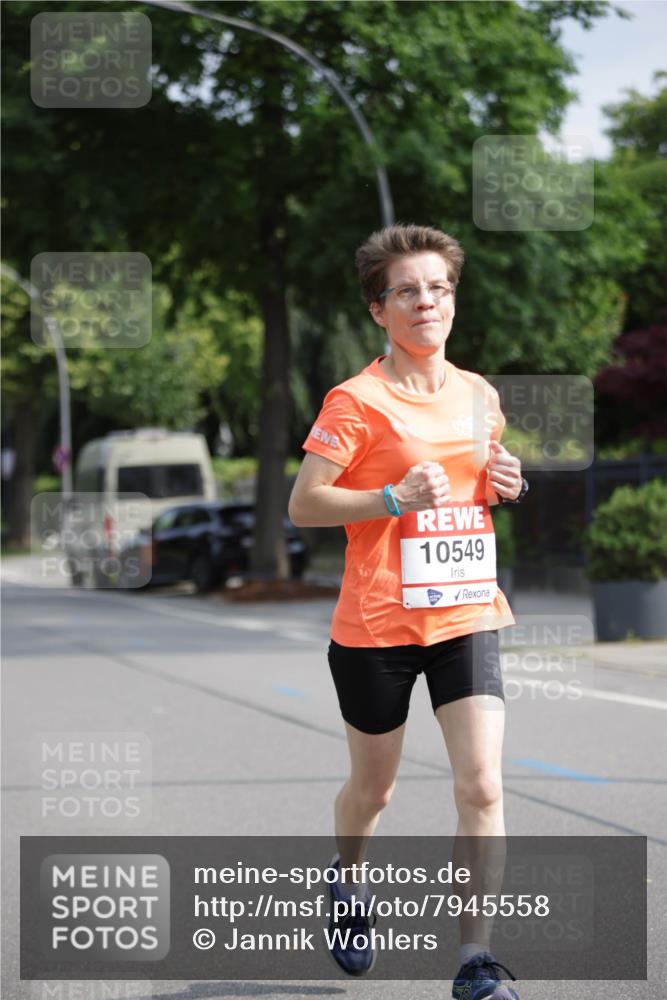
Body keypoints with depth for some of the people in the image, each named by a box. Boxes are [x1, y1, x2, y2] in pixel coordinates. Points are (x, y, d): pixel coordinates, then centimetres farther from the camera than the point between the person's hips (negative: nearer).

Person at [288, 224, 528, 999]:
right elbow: (302, 504, -11)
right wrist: (396, 497, -22)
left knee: (482, 786, -11)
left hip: (467, 613, 4)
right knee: (372, 790, 14)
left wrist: (505, 485, 1)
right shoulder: (358, 400, -9)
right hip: (379, 624, -3)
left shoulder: (480, 395, 8)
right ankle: (346, 882, 46)